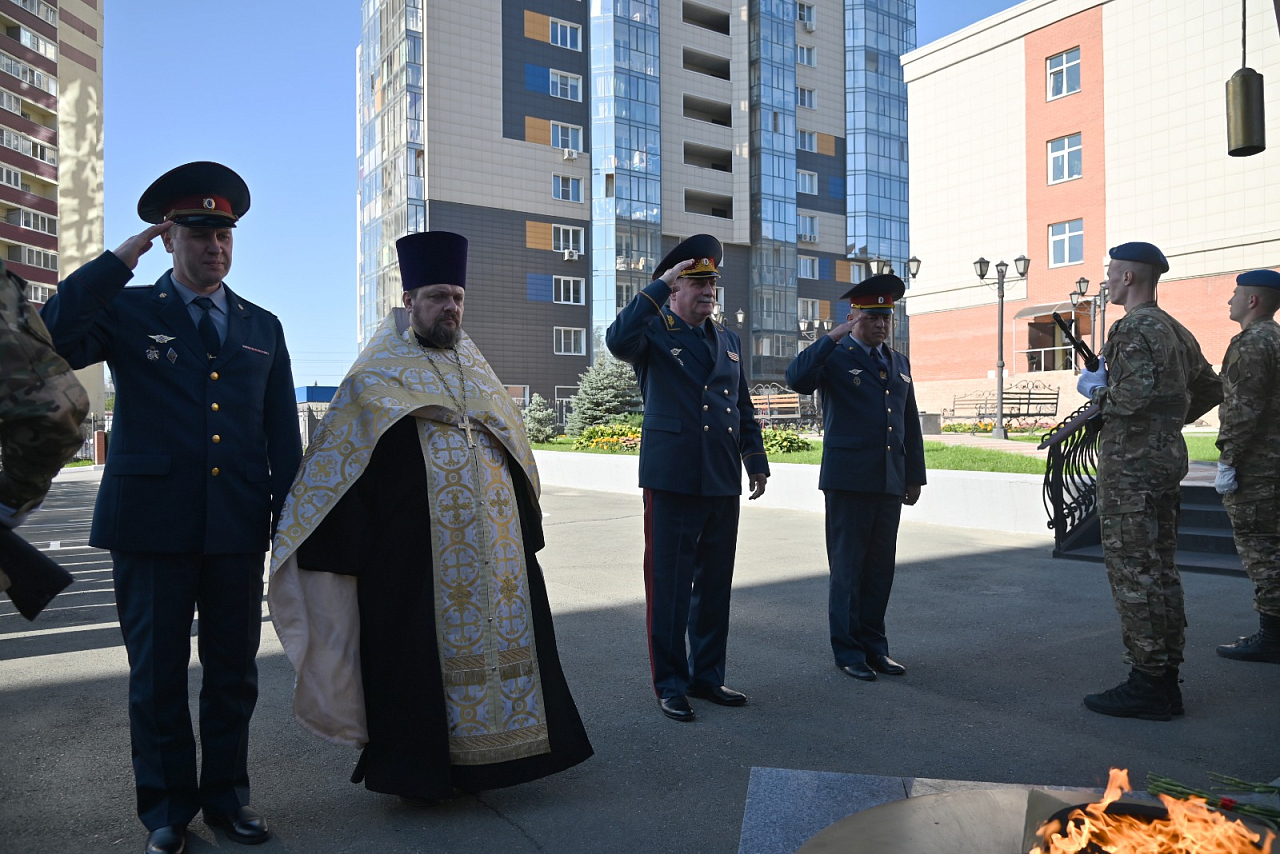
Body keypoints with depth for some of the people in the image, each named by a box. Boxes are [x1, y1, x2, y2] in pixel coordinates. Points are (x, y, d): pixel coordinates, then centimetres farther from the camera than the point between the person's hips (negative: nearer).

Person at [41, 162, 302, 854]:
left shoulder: (261, 326, 12)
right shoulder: (127, 311, 5)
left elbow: (283, 434, 11)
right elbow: (54, 337, -16)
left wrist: (290, 521, 6)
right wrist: (119, 259, -12)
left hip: (237, 529, 3)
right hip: (152, 524, -2)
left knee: (233, 669, 12)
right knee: (157, 673, 9)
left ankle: (226, 794, 28)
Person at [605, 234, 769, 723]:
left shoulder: (728, 341, 17)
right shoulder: (653, 333, -1)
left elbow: (744, 410, 21)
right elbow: (618, 340, -25)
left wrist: (757, 462, 15)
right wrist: (660, 285, -19)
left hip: (723, 482, 6)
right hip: (672, 480, -6)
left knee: (715, 585, 12)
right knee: (669, 586, 2)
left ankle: (707, 675, 26)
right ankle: (670, 683, 15)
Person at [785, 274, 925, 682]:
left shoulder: (899, 362, 16)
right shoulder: (834, 357, -3)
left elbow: (911, 423, 19)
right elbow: (796, 378, -24)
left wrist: (915, 475, 15)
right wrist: (834, 336, -23)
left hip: (890, 483, 6)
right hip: (849, 480, -6)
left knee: (881, 568, 11)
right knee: (848, 568, 3)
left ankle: (873, 644, 23)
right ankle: (848, 649, 14)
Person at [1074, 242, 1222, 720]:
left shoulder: (1133, 328, -13)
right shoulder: (1177, 331, 17)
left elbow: (1138, 392, -26)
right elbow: (1210, 390, 24)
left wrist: (1096, 390, -8)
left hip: (1131, 467, -10)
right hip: (1167, 461, 10)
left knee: (1133, 573, -5)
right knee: (1159, 571, 14)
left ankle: (1146, 685, 0)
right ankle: (1165, 680, 21)